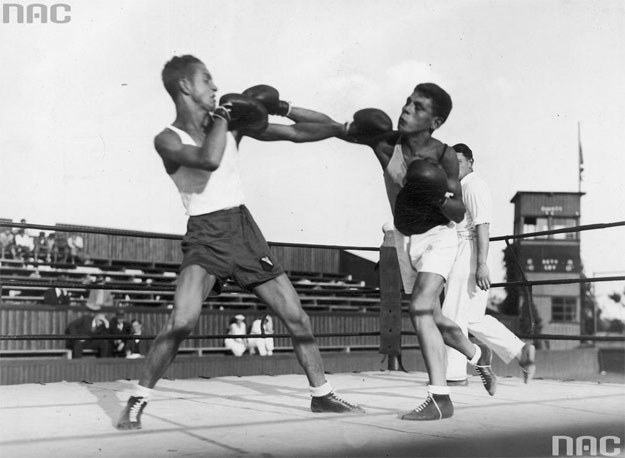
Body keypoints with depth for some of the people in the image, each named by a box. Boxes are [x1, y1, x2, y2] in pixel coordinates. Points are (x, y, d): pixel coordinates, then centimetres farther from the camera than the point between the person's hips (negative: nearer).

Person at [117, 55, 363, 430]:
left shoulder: (231, 122, 6)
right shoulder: (168, 140, -7)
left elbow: (296, 133, 9)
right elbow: (208, 160, -28)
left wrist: (313, 118, -7)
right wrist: (222, 115, -16)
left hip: (244, 227, 5)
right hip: (205, 235, -4)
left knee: (296, 316, 5)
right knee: (182, 321, -23)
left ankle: (322, 395, 22)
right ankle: (137, 402, -4)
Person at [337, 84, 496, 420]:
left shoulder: (444, 156, -19)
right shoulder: (386, 141, -12)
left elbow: (459, 213, -13)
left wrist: (439, 199, -33)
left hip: (438, 236, -5)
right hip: (405, 240, 5)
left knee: (420, 309, -24)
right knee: (432, 318, 16)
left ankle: (439, 398, -18)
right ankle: (477, 354, 44)